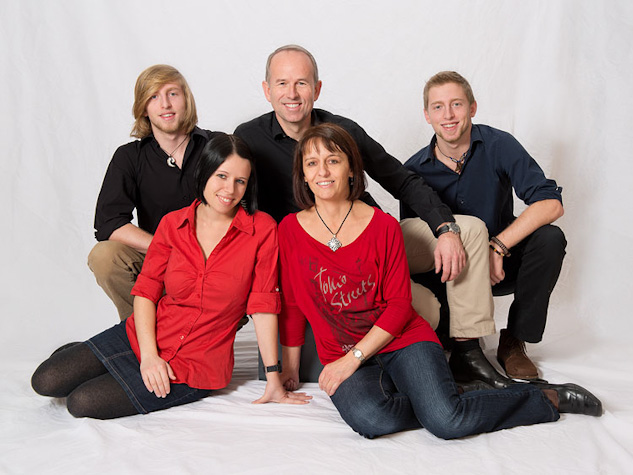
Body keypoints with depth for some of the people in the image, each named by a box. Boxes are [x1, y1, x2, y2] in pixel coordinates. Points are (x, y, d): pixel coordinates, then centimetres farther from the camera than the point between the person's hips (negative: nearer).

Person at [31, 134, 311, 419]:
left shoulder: (261, 229, -12)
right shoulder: (172, 224, -2)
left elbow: (263, 305, -10)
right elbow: (146, 291, -1)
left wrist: (273, 380, -9)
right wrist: (148, 354, -14)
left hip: (194, 366, -3)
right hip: (141, 335, 4)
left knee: (81, 403, -15)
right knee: (46, 382, -6)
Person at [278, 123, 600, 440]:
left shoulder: (383, 226, -3)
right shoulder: (290, 230, 2)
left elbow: (399, 305, -3)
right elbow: (292, 305, 10)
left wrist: (353, 357, -13)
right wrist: (290, 367, 11)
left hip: (402, 341, -1)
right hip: (340, 356, 1)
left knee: (445, 420, -26)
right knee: (369, 419, -34)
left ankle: (547, 399, -1)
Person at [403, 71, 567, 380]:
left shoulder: (498, 146, -12)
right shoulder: (414, 170, -7)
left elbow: (550, 203, -23)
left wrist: (497, 247, -31)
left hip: (501, 265, 0)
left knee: (549, 239, -28)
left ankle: (514, 342, -11)